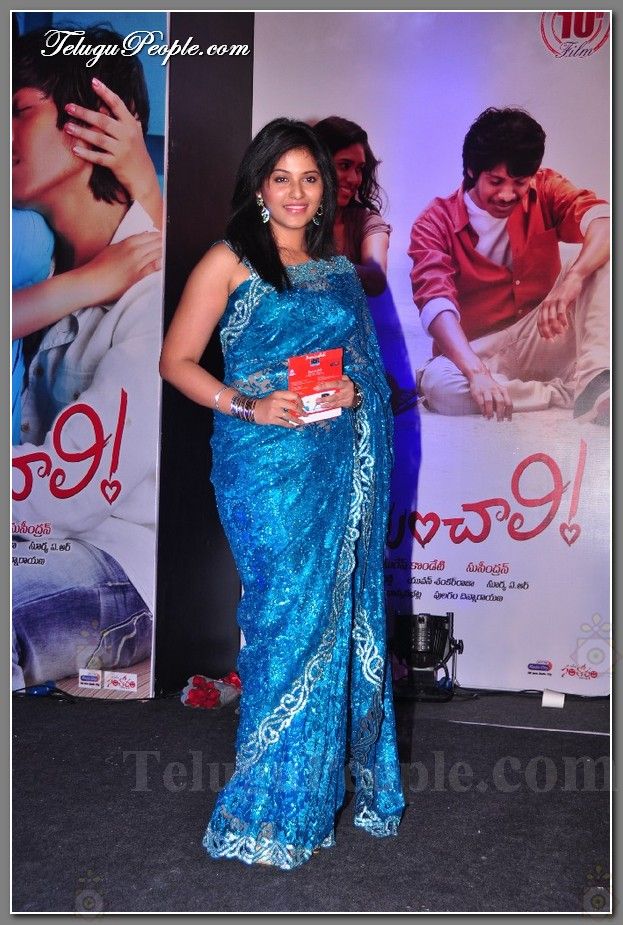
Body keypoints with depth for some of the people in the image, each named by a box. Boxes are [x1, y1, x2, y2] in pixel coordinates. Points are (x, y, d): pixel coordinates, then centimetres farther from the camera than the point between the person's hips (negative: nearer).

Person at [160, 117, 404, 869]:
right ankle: (267, 812, 8)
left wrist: (354, 390, 1)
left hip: (339, 463, 5)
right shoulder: (230, 262, 1)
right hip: (265, 465, -5)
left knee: (340, 617, 7)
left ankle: (327, 784, 23)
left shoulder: (340, 270, 16)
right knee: (289, 619, -7)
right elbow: (177, 361, -2)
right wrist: (250, 405, -15)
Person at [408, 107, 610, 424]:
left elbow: (601, 218, -20)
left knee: (601, 260, -17)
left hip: (543, 339, 2)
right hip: (476, 352, -2)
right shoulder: (436, 222, -8)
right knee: (437, 384, -37)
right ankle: (578, 394, -26)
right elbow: (435, 299, -24)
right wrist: (476, 372, -41)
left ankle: (594, 379, -35)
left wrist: (574, 276, -43)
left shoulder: (545, 192, 0)